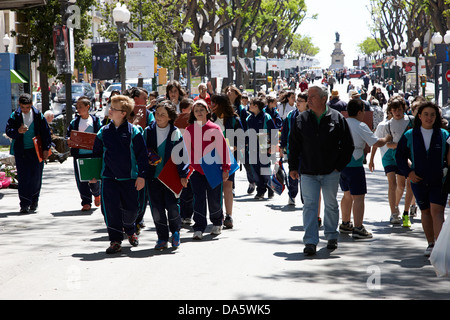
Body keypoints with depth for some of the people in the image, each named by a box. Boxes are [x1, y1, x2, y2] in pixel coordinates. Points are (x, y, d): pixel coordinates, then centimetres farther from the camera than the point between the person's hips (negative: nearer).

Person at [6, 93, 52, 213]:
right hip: (20, 151, 0)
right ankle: (24, 204, -5)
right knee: (23, 178, -6)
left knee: (36, 177, 3)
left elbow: (45, 133, 4)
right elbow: (8, 131, -2)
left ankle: (34, 201, 21)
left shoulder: (38, 115, -1)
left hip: (36, 150, 0)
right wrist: (18, 131, -23)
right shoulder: (15, 116, -1)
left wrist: (46, 149, 0)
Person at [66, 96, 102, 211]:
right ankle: (86, 203, 3)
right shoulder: (75, 122, 9)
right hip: (79, 153, 2)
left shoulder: (95, 120, 3)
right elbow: (68, 134, 11)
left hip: (93, 153, -2)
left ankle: (96, 194, 33)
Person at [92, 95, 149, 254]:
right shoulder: (103, 132, 6)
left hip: (129, 177, -2)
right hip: (108, 177, 2)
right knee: (110, 208, -10)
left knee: (131, 208, 7)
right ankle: (115, 240, -2)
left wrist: (141, 175, -7)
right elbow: (96, 154, 15)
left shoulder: (133, 131, -4)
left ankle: (130, 231, 37)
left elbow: (142, 155, -3)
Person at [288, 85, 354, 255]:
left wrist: (339, 165, -2)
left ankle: (331, 236, 29)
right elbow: (294, 145, 9)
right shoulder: (301, 119, 3)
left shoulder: (337, 118, -2)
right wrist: (293, 167, 4)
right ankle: (310, 242, -7)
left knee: (331, 205, 12)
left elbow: (348, 145, 3)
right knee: (309, 205, -6)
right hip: (308, 172, 1)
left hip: (330, 171, 0)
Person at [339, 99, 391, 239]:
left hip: (340, 164, 7)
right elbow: (377, 143, -11)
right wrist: (387, 138, 7)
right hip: (354, 165, -7)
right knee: (358, 197, -4)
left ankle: (345, 224, 32)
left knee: (347, 194, 22)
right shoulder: (361, 126, -12)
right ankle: (358, 229, -9)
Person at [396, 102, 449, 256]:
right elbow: (400, 155, 9)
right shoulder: (410, 136, 2)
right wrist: (408, 172, -3)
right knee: (425, 212, 12)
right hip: (419, 181, 2)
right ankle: (430, 244, 24)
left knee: (437, 211, -14)